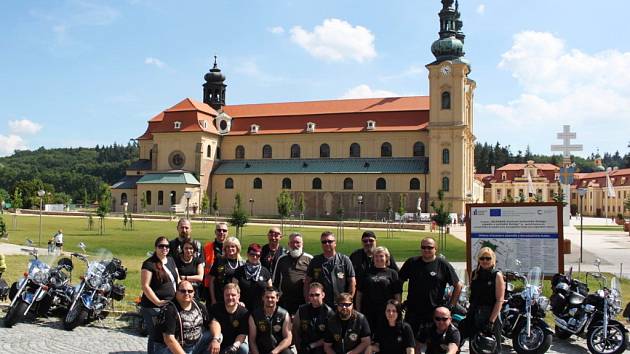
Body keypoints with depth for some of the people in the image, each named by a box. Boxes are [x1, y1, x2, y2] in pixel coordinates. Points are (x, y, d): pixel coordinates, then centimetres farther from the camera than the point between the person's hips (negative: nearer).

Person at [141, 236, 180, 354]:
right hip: (153, 308, -6)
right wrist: (158, 302, -20)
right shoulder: (149, 263, -9)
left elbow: (177, 280, 18)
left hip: (172, 306, 6)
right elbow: (145, 286, -14)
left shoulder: (171, 260, 12)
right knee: (155, 337, 1)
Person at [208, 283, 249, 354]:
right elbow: (214, 322, -30)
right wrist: (216, 339, -50)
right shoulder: (216, 308, -10)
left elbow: (242, 334, -16)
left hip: (235, 344, 0)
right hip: (219, 346, 0)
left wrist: (234, 346, -38)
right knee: (218, 335, -31)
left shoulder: (244, 313, -10)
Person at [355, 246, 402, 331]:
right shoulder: (367, 273, 9)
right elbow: (359, 293, 10)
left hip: (385, 312, -1)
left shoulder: (392, 273, 6)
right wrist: (358, 311, 5)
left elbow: (397, 295, 4)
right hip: (368, 312, 1)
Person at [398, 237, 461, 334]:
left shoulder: (443, 265, -1)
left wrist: (451, 306, -1)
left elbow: (458, 286, 3)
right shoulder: (411, 263, 5)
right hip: (412, 312, 2)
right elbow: (398, 282, 12)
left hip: (435, 312, -2)